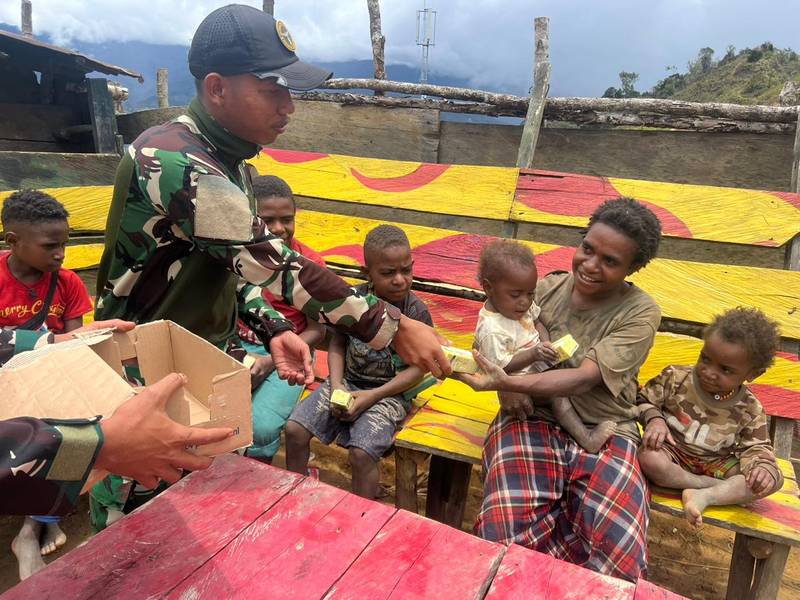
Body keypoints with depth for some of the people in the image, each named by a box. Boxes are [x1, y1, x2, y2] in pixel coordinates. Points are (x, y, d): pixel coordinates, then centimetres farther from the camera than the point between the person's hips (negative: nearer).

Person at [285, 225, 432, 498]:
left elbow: (418, 368, -10)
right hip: (348, 381, 4)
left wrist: (373, 396, -16)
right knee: (294, 429, -8)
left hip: (388, 391, -4)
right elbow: (338, 343, 7)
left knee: (361, 453, -24)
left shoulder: (416, 311, -13)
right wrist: (336, 385, -9)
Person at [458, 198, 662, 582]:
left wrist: (508, 382, -29)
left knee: (618, 557, -26)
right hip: (534, 419, 1)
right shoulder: (546, 289, 5)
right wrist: (507, 388, -8)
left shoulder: (641, 313, -4)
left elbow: (584, 378, -16)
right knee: (507, 536, -27)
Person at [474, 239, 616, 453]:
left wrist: (546, 344, -11)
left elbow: (536, 321, 9)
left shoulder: (522, 305, -5)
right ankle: (584, 437, -22)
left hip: (539, 361, 9)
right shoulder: (492, 330, -30)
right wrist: (534, 354, -33)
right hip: (522, 379, -9)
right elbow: (502, 366, -26)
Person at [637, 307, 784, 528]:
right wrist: (654, 418, -24)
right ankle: (727, 489, -22)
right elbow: (644, 400, -2)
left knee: (774, 479, -16)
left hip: (715, 463, 2)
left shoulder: (750, 410, -5)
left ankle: (705, 496, -27)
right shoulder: (676, 378, -11)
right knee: (649, 459, -37)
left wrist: (763, 466, -25)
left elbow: (756, 448, -2)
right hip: (673, 452, -2)